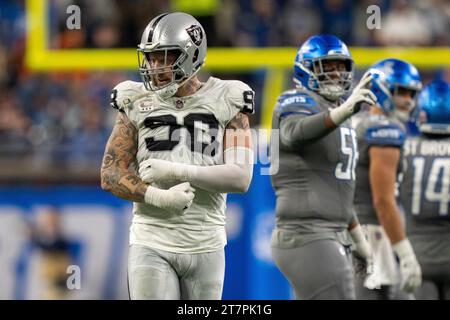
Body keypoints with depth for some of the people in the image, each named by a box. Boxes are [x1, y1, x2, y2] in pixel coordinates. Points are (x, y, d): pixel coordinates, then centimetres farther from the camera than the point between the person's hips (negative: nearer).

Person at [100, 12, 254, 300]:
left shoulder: (226, 103, -1)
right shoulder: (138, 104, 2)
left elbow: (241, 178, -9)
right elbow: (111, 176, -1)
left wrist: (176, 171, -18)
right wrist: (159, 197, -18)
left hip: (206, 245, 1)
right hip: (152, 245, 0)